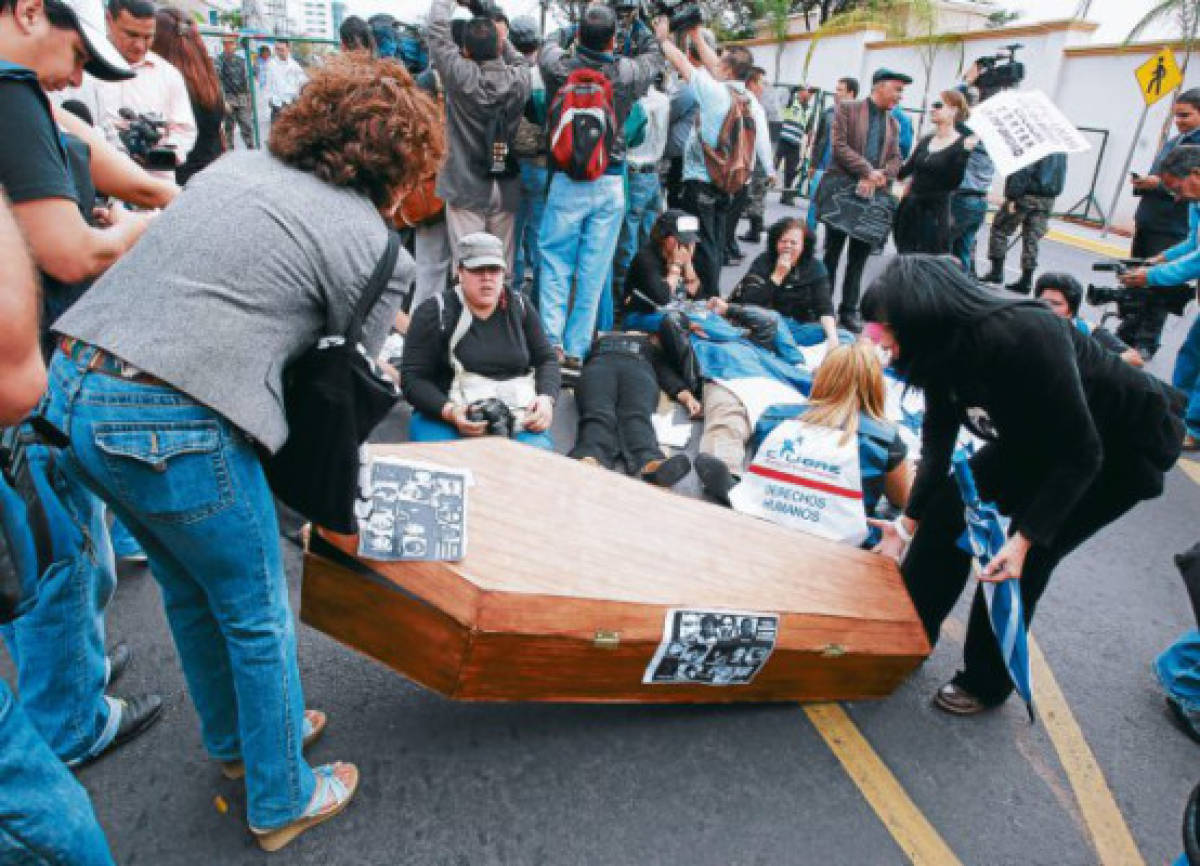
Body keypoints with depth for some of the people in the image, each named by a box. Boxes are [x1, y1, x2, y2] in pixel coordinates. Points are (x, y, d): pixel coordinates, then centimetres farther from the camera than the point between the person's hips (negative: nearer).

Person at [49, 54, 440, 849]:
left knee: (190, 590, 26)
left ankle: (235, 741, 49)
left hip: (73, 387, 9)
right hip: (169, 424, -8)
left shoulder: (238, 164, 15)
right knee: (258, 616, 12)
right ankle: (281, 802, 33)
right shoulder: (365, 244, -6)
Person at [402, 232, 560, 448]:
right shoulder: (434, 313, 1)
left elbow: (547, 358, 17)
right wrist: (449, 411, -20)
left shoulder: (519, 307, 11)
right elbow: (412, 378, -3)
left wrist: (546, 399, -3)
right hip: (444, 416, -2)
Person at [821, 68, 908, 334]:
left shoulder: (893, 123, 17)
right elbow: (839, 145, -9)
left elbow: (895, 160, 11)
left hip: (873, 195, 4)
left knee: (859, 257, 4)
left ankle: (849, 310, 10)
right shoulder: (847, 109, 2)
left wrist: (878, 178, -10)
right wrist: (867, 171, -16)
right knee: (832, 252, 2)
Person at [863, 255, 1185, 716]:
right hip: (1038, 437, 7)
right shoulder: (941, 347, -16)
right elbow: (937, 443, -6)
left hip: (1122, 446, -7)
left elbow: (1081, 455, -30)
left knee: (1024, 562, -11)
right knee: (951, 503, -3)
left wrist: (1025, 538, -31)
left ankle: (986, 682, 13)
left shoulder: (1024, 336, -38)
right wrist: (910, 519, -8)